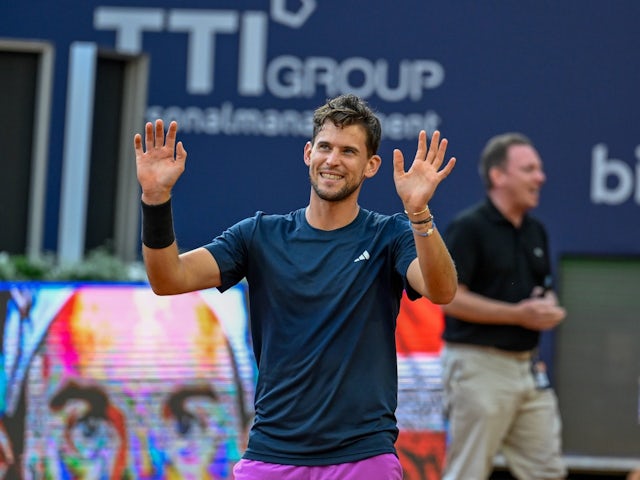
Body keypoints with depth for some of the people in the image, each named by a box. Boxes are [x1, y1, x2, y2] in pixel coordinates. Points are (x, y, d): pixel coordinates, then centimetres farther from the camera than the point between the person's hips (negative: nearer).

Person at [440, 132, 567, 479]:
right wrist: (519, 314, -20)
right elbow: (449, 297, -17)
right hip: (480, 368, -8)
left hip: (529, 368, 8)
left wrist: (548, 308, -1)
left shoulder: (535, 231, 15)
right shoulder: (469, 227, -10)